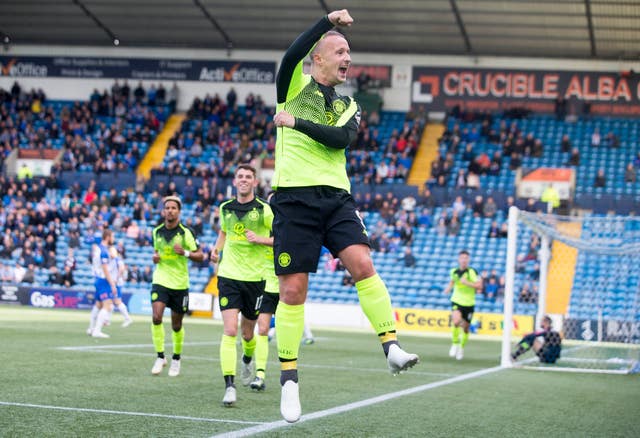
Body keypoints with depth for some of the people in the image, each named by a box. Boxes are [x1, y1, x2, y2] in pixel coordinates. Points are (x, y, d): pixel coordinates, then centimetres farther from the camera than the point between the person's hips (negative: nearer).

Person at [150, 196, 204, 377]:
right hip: (160, 280, 2)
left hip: (180, 283, -2)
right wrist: (155, 257, -1)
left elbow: (200, 256, -4)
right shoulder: (156, 232, 4)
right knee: (156, 317, -18)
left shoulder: (186, 232, -7)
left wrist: (185, 253, -22)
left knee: (176, 325, 7)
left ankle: (176, 358, 28)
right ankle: (160, 357, -7)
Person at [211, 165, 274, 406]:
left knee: (247, 333, 12)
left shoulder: (264, 210, -6)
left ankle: (248, 360, 48)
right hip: (228, 276, 1)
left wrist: (260, 239, -17)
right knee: (230, 330, -14)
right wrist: (217, 248, 9)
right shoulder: (225, 208, 5)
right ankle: (229, 386, -18)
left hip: (255, 278, -1)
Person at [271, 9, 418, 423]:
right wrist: (328, 20, -17)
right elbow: (292, 54, -17)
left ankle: (392, 346, -18)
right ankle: (289, 379, 7)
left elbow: (340, 137, -5)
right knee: (293, 291, -2)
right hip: (294, 198, -3)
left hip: (336, 198, 3)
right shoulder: (295, 85, 6)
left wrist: (297, 122, -11)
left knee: (363, 265, -19)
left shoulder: (349, 106, 16)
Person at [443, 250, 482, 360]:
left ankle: (462, 347, 35)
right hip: (456, 301, 1)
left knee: (465, 327, 10)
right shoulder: (454, 271, 2)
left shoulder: (472, 272, -11)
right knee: (456, 321, -26)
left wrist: (467, 283, -25)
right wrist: (448, 288, 5)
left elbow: (479, 285, -16)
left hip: (469, 303, -1)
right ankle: (455, 343, -5)